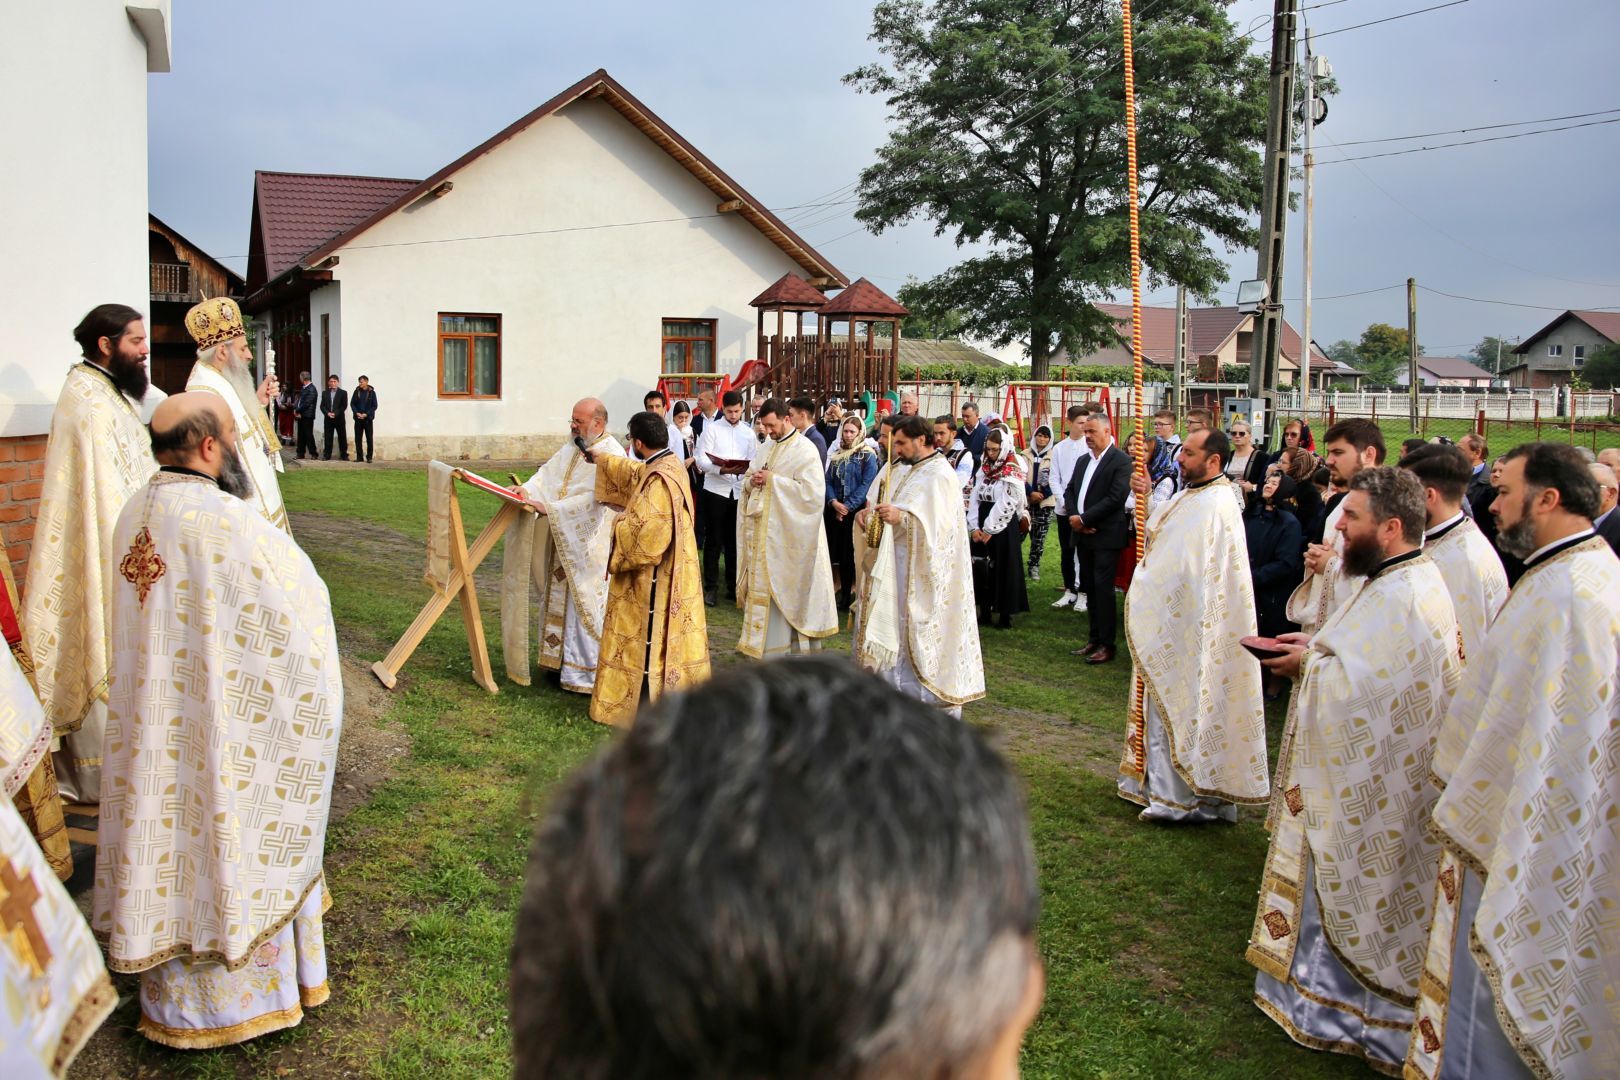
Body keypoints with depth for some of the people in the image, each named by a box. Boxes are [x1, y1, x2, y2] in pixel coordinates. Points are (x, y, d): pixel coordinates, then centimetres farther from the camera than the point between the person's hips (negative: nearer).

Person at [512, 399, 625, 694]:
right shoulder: (573, 449, 11)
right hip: (561, 540, 9)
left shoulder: (612, 455, -17)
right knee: (558, 600, 14)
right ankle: (562, 661, 27)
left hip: (589, 546, -9)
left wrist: (549, 508, -27)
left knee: (582, 606, -2)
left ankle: (584, 675, 8)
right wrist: (526, 490, -14)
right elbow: (548, 473, 6)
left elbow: (593, 499, -25)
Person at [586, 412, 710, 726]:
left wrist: (621, 524, -10)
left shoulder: (659, 482, -26)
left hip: (655, 580, -10)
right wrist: (602, 460, 39)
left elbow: (646, 536, -30)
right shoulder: (670, 463, 4)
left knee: (649, 640, 2)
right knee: (664, 640, 19)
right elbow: (635, 473, 27)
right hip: (667, 574, 10)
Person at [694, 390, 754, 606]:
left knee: (734, 540, 10)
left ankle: (733, 586, 19)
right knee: (713, 540, 1)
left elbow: (754, 462, 9)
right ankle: (711, 587, 7)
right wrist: (722, 469, -25)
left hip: (739, 491, 3)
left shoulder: (748, 432, 10)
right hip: (715, 490, -3)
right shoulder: (711, 428, 0)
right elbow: (702, 460, -8)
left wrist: (746, 468, -14)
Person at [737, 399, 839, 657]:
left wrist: (772, 480, -18)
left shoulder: (805, 450, -10)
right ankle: (765, 645, 18)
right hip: (762, 533, 7)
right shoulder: (769, 447, 13)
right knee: (763, 588, 10)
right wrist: (751, 481, -5)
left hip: (787, 535, -7)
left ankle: (782, 649, 2)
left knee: (782, 589, -5)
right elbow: (747, 480, 20)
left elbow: (811, 491, -20)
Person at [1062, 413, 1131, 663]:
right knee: (1089, 588, 11)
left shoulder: (1120, 461, -9)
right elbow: (1070, 490, 15)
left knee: (1103, 589, -7)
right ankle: (1094, 640, 19)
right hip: (1083, 535, 7)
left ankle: (1107, 645, 0)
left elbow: (1116, 498, -18)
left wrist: (1084, 519, -16)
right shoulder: (1083, 460, 15)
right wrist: (1073, 516, -5)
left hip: (1106, 536, -7)